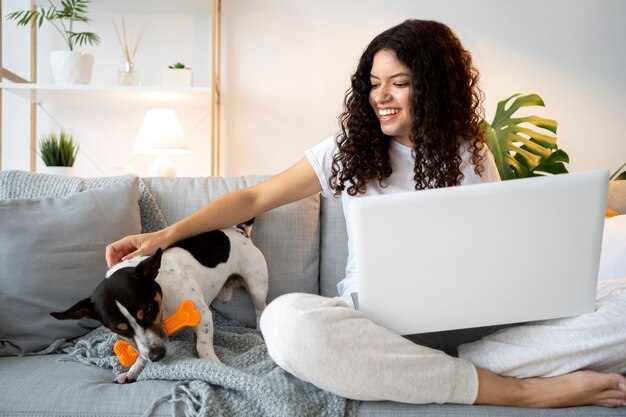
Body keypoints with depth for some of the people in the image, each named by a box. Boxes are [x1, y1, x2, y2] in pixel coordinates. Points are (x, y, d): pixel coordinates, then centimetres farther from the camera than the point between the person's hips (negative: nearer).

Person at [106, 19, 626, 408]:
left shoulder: (471, 158, 7)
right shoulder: (351, 150, 6)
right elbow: (255, 198, 5)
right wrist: (167, 234, -5)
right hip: (371, 314, 1)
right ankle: (524, 391, -28)